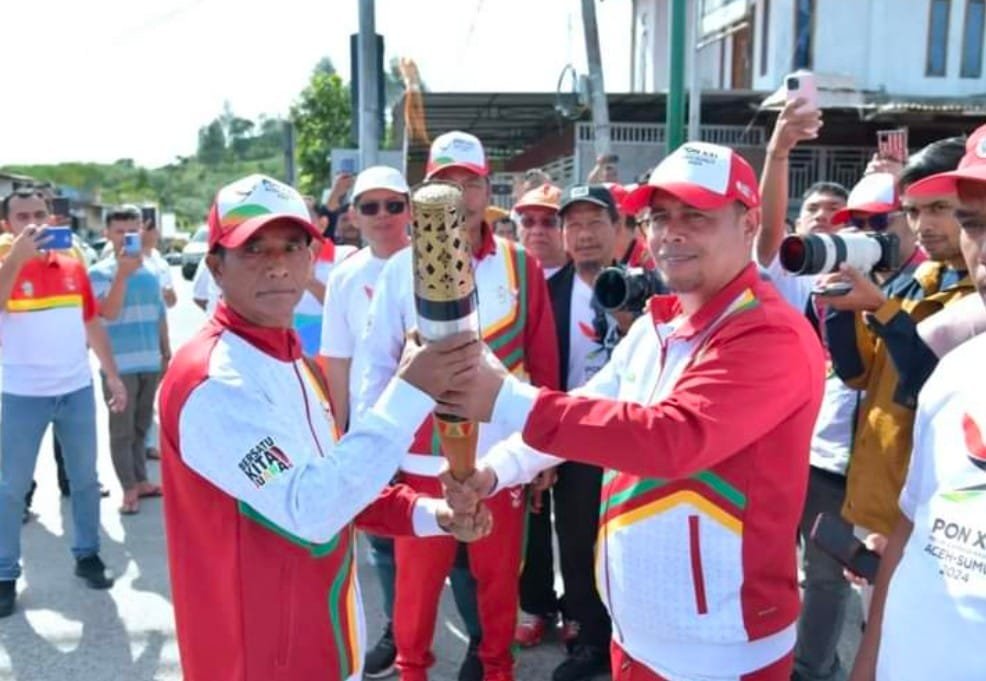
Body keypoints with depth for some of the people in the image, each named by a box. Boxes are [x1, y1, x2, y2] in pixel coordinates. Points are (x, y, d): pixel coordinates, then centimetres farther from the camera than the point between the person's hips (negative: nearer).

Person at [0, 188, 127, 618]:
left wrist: (113, 377, 10)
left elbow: (92, 325, 12)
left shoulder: (73, 267, 5)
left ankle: (87, 555, 29)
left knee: (85, 478, 13)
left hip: (77, 389, 4)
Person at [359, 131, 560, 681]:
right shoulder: (402, 269, -2)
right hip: (422, 454, 0)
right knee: (418, 574, 12)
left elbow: (544, 363, 3)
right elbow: (379, 361, 1)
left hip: (501, 454, 1)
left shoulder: (522, 267, 0)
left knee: (499, 573, 14)